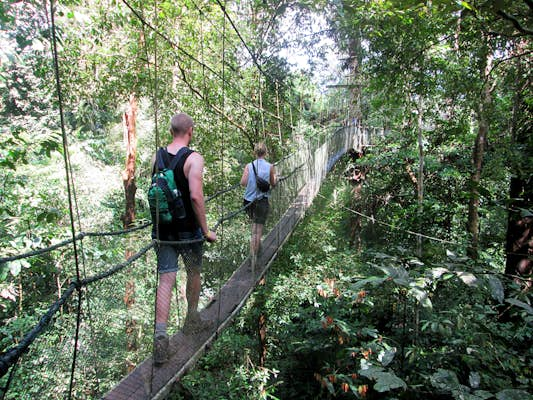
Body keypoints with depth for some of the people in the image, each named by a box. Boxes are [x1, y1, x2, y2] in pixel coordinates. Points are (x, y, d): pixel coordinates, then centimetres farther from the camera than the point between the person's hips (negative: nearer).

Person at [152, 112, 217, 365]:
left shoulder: (157, 157, 4)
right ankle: (192, 321, 36)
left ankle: (160, 334, -5)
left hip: (162, 229, 4)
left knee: (165, 279, 4)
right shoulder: (193, 158, -14)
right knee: (193, 274, 17)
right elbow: (196, 196, -23)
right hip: (187, 229, -4)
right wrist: (206, 230, -15)